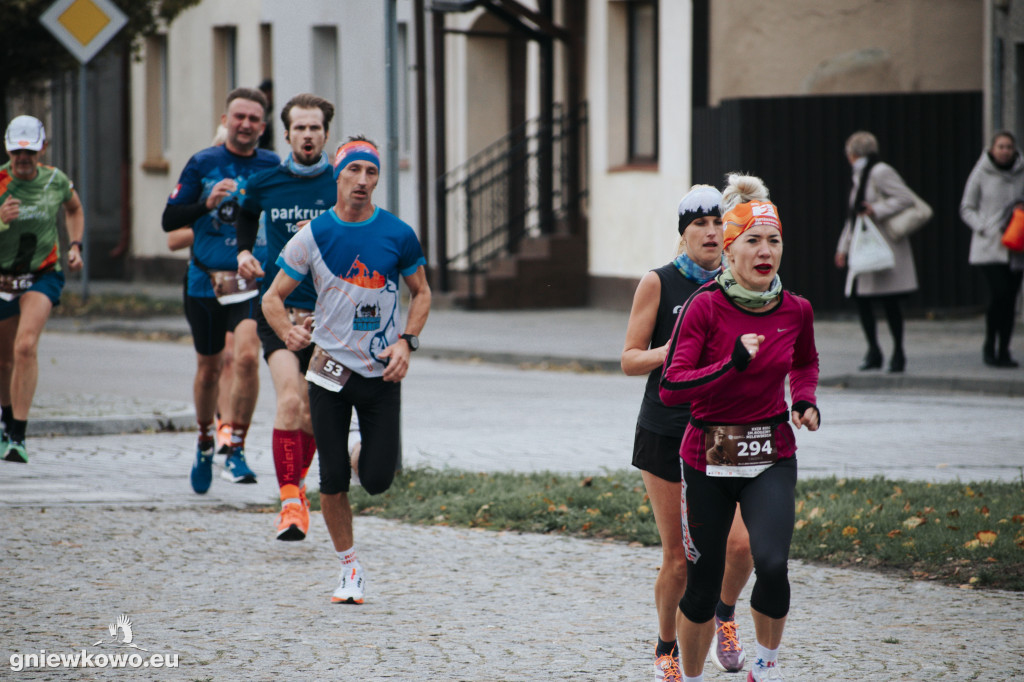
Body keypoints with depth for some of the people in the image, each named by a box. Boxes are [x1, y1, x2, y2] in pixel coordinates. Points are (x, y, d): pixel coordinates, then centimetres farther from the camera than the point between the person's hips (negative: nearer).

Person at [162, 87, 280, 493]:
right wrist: (207, 204, -15)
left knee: (247, 356, -21)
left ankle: (236, 449, -12)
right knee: (208, 367, 12)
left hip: (251, 282, -1)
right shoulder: (203, 164, 2)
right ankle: (205, 442, 35)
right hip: (205, 281, 1)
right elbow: (170, 220, 1)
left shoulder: (273, 167, 2)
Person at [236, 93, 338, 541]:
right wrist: (244, 253, 11)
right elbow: (246, 216, 25)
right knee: (290, 402, -18)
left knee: (311, 411, 9)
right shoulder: (264, 184, 3)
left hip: (327, 313, 1)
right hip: (278, 307, -1)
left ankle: (297, 483, 34)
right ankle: (290, 501, -16)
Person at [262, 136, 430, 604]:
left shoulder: (398, 235, -3)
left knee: (377, 481, -5)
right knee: (333, 481, -1)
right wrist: (288, 332, -21)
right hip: (330, 370, 0)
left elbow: (421, 293, 10)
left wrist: (406, 342, -6)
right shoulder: (313, 236, -4)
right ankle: (350, 569, 16)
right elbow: (273, 297, 0)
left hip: (382, 373, 0)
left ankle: (372, 453, 32)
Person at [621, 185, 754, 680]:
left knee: (741, 541, -15)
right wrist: (668, 352, -20)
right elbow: (629, 361, -2)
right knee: (677, 559, -1)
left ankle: (724, 615, 16)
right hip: (665, 431, -2)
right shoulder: (658, 284, -4)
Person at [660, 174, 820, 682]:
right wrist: (733, 365, -28)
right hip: (707, 458, -2)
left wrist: (805, 401, 2)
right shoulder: (706, 306, -12)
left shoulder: (795, 311, -1)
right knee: (702, 584, 4)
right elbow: (671, 388, -18)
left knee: (772, 564, -21)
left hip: (771, 456, 2)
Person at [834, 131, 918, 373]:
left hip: (886, 248, -9)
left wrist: (877, 211, -21)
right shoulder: (860, 176, 18)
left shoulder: (880, 173, -10)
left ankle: (898, 352, 4)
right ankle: (873, 351, 12)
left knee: (890, 302, -5)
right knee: (860, 297, 4)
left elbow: (906, 199, -18)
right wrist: (843, 248, 21)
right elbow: (853, 216, 23)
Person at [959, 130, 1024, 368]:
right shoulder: (981, 174, -1)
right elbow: (966, 209, 4)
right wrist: (987, 230, -9)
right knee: (999, 293, -16)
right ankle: (989, 346, -1)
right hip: (988, 248, -3)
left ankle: (1004, 350, 11)